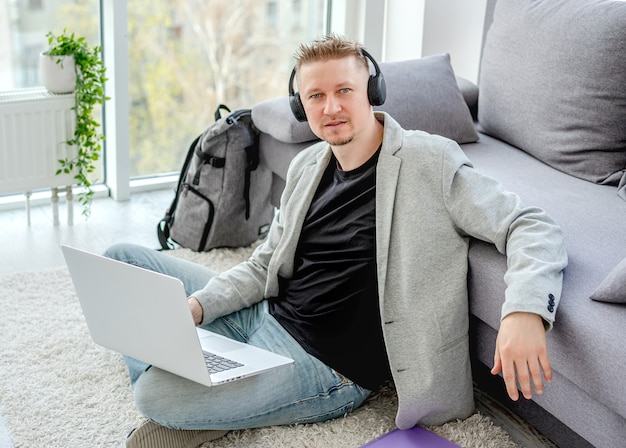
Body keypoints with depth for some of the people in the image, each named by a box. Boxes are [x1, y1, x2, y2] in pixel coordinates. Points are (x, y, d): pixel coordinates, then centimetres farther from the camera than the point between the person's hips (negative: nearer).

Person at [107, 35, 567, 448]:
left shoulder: (429, 162, -13)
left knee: (159, 396, -28)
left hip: (329, 362, -8)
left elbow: (533, 227, -18)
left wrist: (524, 311, -39)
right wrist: (197, 305, -4)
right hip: (266, 315, 8)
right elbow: (266, 263, 15)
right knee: (123, 259, 10)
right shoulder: (307, 165, 10)